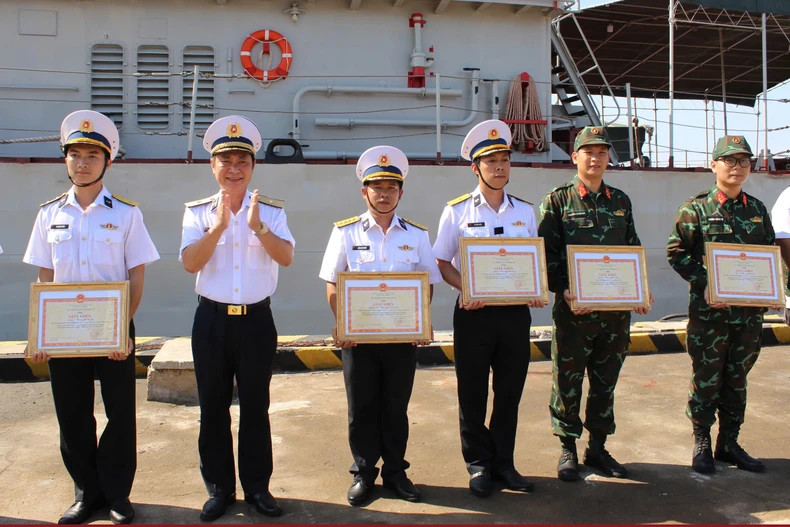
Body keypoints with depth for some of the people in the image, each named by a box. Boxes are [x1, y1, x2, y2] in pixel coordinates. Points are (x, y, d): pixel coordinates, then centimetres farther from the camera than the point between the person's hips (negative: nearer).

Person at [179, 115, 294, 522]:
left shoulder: (271, 211, 1)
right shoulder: (198, 211, 1)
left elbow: (286, 257, -13)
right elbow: (190, 262, -11)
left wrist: (258, 226, -27)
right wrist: (219, 225, -22)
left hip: (256, 320, 0)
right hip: (212, 320, 1)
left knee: (255, 406, 9)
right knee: (213, 407, 9)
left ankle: (257, 487, 24)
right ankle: (219, 488, 25)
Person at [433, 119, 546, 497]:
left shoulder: (524, 211, 8)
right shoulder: (457, 211, -2)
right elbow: (442, 263, -1)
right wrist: (467, 290, -18)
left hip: (515, 311, 3)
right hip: (474, 312, -3)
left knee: (510, 391, 11)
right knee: (473, 393, 7)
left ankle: (503, 462, 27)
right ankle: (478, 464, 22)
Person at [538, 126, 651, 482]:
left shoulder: (620, 201, 12)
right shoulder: (558, 201, -1)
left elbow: (633, 252, 16)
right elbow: (546, 254, -6)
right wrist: (563, 290, -19)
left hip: (617, 309, 4)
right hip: (574, 310, -4)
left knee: (606, 382, 13)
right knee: (568, 383, 5)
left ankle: (597, 447, 26)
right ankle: (568, 450, 20)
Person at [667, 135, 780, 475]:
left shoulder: (757, 209, 11)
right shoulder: (696, 209, -3)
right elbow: (676, 252, -7)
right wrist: (705, 283, -17)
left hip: (750, 310, 5)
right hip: (710, 310, -4)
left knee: (737, 380, 13)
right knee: (706, 380, 4)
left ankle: (729, 443, 25)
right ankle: (702, 444, 17)